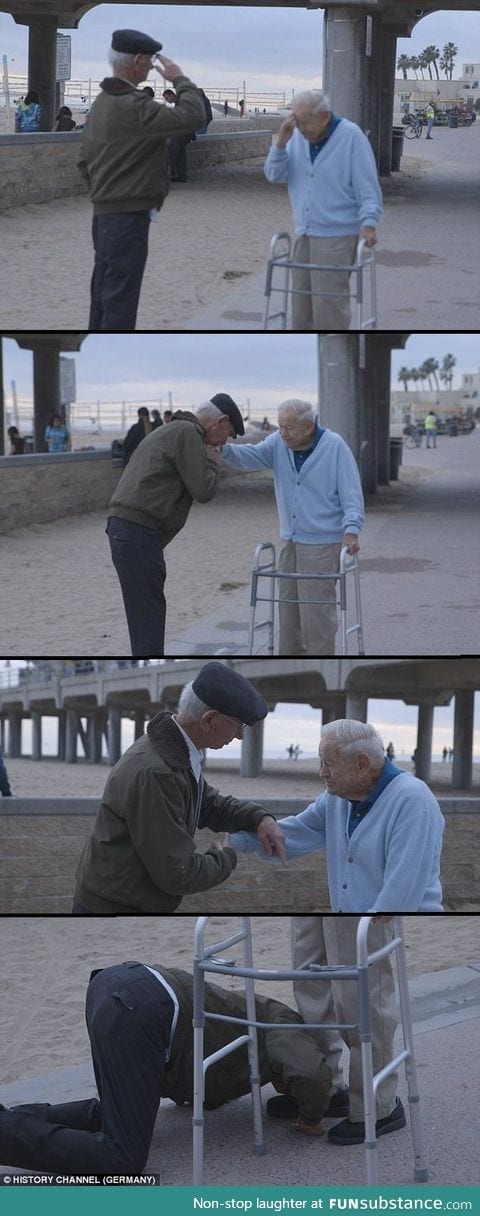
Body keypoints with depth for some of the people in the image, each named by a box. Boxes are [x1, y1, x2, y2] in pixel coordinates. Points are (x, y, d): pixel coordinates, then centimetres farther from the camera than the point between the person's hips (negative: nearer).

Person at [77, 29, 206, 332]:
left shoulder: (102, 102, 12)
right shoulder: (133, 107, -20)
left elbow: (85, 159, 19)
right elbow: (191, 116, -27)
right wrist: (180, 79, -12)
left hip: (104, 213, 10)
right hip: (129, 216, -10)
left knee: (104, 294, 16)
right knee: (119, 299, -7)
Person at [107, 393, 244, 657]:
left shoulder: (169, 431, 26)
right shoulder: (187, 434, -7)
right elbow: (203, 490, -10)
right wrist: (213, 464, 7)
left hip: (124, 524, 10)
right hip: (139, 530, -10)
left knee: (147, 613, 14)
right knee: (148, 613, -9)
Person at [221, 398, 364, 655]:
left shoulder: (334, 446, -11)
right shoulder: (278, 444, 3)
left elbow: (351, 492, -12)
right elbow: (249, 456, -11)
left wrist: (351, 529, -23)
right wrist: (225, 449, -31)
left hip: (323, 543, -6)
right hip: (291, 541, 6)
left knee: (316, 608, -8)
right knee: (288, 603, 12)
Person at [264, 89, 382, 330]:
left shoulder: (351, 136, -10)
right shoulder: (298, 137, 6)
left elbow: (367, 186, -10)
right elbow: (274, 175, 4)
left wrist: (368, 222, -21)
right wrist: (281, 142, -10)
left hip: (337, 236, -6)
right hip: (304, 234, 6)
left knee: (329, 303, -10)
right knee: (302, 299, 10)